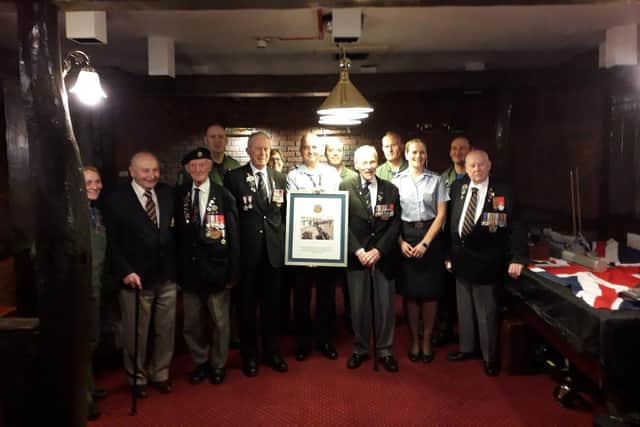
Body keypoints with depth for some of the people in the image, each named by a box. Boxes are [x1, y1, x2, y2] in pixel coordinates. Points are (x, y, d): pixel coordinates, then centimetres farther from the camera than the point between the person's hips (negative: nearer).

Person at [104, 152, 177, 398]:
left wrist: (177, 267, 0)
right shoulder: (117, 200, -6)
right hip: (136, 279, -3)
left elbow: (177, 230, 7)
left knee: (166, 330, 14)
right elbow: (112, 242, -6)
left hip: (167, 277, 4)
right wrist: (125, 271, -14)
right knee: (135, 334, 10)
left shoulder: (168, 194, 5)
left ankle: (160, 374, 34)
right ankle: (137, 379, 31)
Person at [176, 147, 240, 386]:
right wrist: (178, 270, 0)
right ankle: (201, 362, 36)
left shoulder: (224, 196, -8)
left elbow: (233, 236, -7)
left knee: (220, 322, 12)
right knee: (192, 324, 14)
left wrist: (233, 273, -9)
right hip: (189, 271, 3)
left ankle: (218, 365, 32)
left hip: (216, 270, -2)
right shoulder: (179, 196, 1)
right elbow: (177, 233, 3)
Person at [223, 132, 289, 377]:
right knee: (247, 305, 8)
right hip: (247, 251, -3)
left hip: (273, 250, 3)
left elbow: (285, 213, 14)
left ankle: (272, 352, 28)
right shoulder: (234, 177, -1)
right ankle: (249, 355, 24)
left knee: (271, 304, 11)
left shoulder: (280, 179, 11)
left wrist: (284, 243, 2)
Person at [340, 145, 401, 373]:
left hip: (383, 256, 1)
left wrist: (379, 250, -9)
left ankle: (384, 350, 21)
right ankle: (360, 349, 23)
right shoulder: (345, 187, 1)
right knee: (358, 305, 6)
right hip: (356, 255, -1)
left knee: (385, 305, 5)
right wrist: (358, 251, -10)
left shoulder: (390, 189, 5)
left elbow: (395, 224, 2)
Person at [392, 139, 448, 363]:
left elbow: (441, 214, -1)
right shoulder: (397, 180, 4)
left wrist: (425, 243, -9)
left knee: (430, 291, 4)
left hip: (430, 236, 0)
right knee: (410, 291, 6)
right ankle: (414, 340, 20)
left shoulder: (436, 180, 3)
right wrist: (401, 242, -10)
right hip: (405, 237, 0)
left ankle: (427, 340, 20)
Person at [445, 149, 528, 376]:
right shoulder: (457, 187, 3)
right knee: (464, 308, 18)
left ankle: (490, 357, 24)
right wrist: (449, 254, 7)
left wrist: (517, 258, -16)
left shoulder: (503, 191, -10)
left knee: (486, 312, 6)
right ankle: (466, 348, 37)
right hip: (461, 259, 5)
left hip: (487, 262, -5)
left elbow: (517, 226, -10)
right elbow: (450, 223, 7)